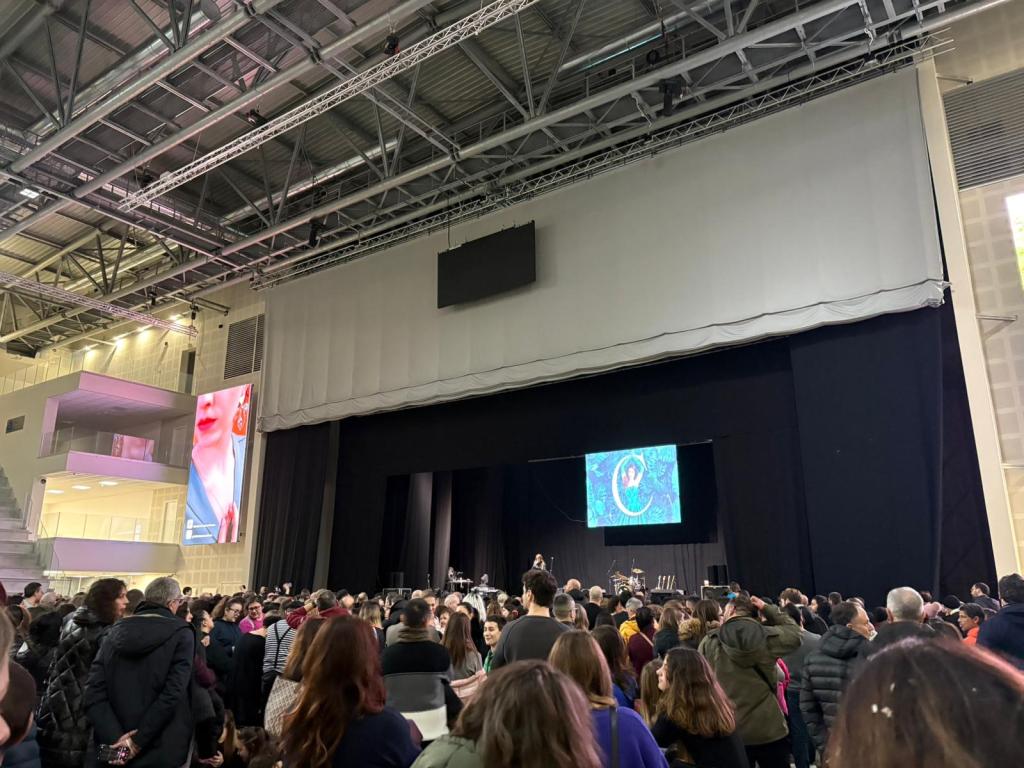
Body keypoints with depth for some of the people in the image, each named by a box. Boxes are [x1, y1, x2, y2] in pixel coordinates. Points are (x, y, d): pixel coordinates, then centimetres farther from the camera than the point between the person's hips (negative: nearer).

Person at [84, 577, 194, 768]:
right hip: (162, 751, -4)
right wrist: (138, 741, -14)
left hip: (116, 752, 4)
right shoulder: (181, 634, -10)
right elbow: (173, 693, -20)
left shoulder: (115, 631, 4)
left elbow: (93, 692, -6)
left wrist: (115, 738, -11)